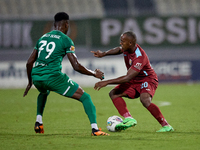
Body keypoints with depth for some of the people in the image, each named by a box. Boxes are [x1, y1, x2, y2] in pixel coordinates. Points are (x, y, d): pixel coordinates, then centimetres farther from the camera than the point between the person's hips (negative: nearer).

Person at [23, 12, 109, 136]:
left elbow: (29, 62, 21)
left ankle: (38, 123, 31)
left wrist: (30, 82, 34)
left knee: (43, 93, 43)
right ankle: (95, 128, -14)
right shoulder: (65, 40, 3)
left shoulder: (42, 38, 20)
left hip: (36, 76, 6)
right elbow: (76, 66, -3)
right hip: (53, 76, -6)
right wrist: (94, 74, 11)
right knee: (85, 97, 3)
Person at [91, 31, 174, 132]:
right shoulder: (127, 48, -7)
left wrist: (107, 82, -36)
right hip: (135, 80, 9)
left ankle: (166, 126, -25)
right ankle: (128, 118, -25)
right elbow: (119, 49, 21)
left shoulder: (140, 57, -33)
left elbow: (128, 78, -36)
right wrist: (104, 54, 5)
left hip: (148, 79, -9)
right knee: (114, 93, -10)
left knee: (145, 100, -37)